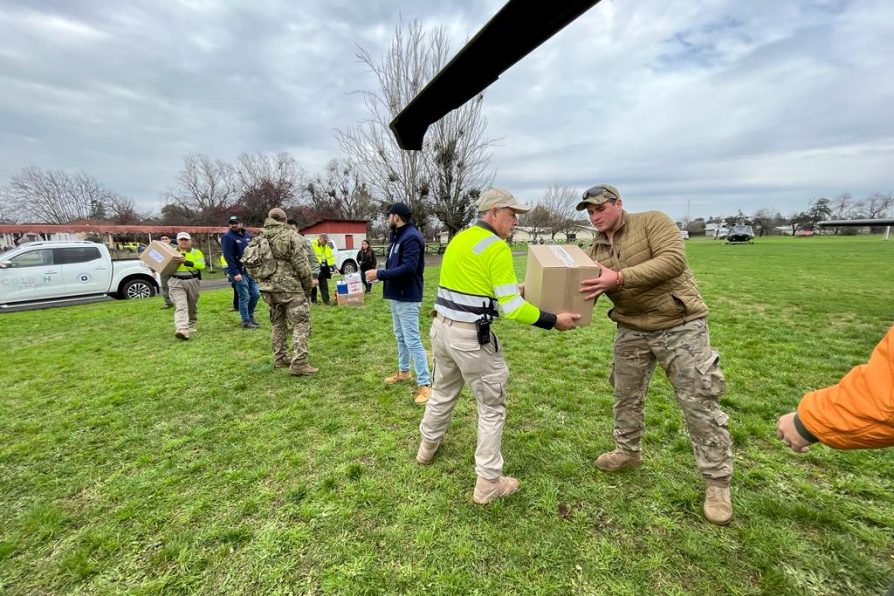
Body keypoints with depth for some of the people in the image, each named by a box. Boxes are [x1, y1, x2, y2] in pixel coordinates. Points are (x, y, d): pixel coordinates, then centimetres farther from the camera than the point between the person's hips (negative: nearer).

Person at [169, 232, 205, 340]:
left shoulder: (196, 252, 3)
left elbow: (201, 265, -14)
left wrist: (185, 261, -22)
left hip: (192, 281, 0)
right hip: (176, 282, 0)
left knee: (191, 306, 15)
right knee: (180, 306, -14)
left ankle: (192, 325, 37)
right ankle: (182, 330, -28)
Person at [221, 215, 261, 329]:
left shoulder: (247, 235, 11)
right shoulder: (228, 237, -8)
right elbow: (228, 257, -14)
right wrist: (235, 273, -21)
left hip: (250, 270, 6)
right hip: (239, 272, -6)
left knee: (255, 294, 9)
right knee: (245, 297, -4)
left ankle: (250, 316, 27)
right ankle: (246, 321, 6)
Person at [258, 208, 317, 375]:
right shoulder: (291, 236, -8)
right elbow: (301, 265, -12)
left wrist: (265, 283, 21)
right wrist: (308, 287, -2)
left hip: (269, 288, 7)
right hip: (290, 287, -7)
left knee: (278, 323, 18)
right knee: (301, 323, -4)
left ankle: (280, 359, 25)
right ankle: (298, 363, -11)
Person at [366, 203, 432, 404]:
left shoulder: (411, 237, -18)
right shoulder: (398, 237, 13)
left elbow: (409, 268, -27)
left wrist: (380, 274, -22)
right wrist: (380, 273, 1)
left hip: (408, 298, -10)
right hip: (397, 296, 10)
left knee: (413, 340, -9)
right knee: (400, 336, 21)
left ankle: (424, 385, -3)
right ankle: (403, 371, 37)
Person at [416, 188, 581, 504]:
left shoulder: (460, 238, 11)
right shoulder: (497, 247, -14)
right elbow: (511, 309, -18)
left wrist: (514, 288, 21)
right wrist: (553, 320, -8)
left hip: (442, 327, 8)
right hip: (471, 337, -8)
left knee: (443, 392, 28)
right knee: (492, 408, 9)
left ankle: (427, 446, 49)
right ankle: (488, 483, 20)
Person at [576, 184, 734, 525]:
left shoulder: (653, 222, -9)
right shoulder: (595, 252, 5)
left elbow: (673, 260, -26)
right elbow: (582, 296, 1)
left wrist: (620, 277, -34)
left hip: (680, 327, -5)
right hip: (631, 331, 5)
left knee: (699, 403, 1)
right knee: (626, 396, 16)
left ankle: (717, 483, 19)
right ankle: (627, 451, 39)